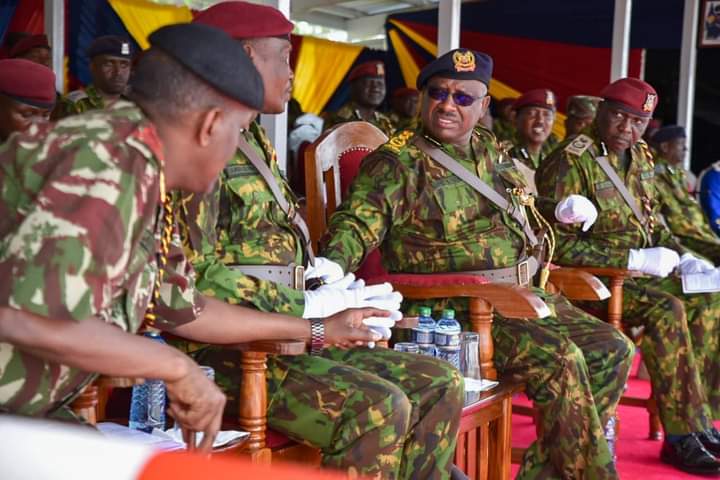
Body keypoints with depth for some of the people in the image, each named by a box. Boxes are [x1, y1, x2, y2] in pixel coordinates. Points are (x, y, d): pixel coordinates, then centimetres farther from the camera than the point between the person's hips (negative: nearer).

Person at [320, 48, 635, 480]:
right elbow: (356, 225, -16)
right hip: (454, 306, -8)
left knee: (613, 349, 2)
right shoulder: (396, 161, -6)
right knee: (560, 358, -26)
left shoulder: (492, 151, 16)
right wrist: (332, 265, -34)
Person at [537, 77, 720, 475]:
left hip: (637, 271, 8)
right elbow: (558, 245, -21)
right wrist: (634, 259, -21)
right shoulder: (570, 161, -16)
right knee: (665, 309, -28)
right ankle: (681, 435, -18)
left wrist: (681, 256, 1)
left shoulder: (639, 157, 10)